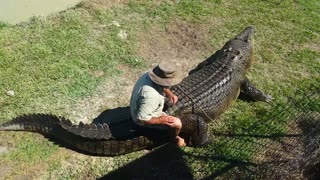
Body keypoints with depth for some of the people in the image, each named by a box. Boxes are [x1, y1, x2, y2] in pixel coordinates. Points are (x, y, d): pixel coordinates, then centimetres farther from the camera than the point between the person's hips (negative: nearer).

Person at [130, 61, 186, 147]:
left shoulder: (150, 75, -16)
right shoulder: (150, 96, -42)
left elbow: (162, 86, 6)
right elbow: (141, 119, -36)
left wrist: (170, 94, -9)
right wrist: (160, 120, -26)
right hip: (145, 118, -9)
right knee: (177, 123, -16)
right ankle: (173, 138, 19)